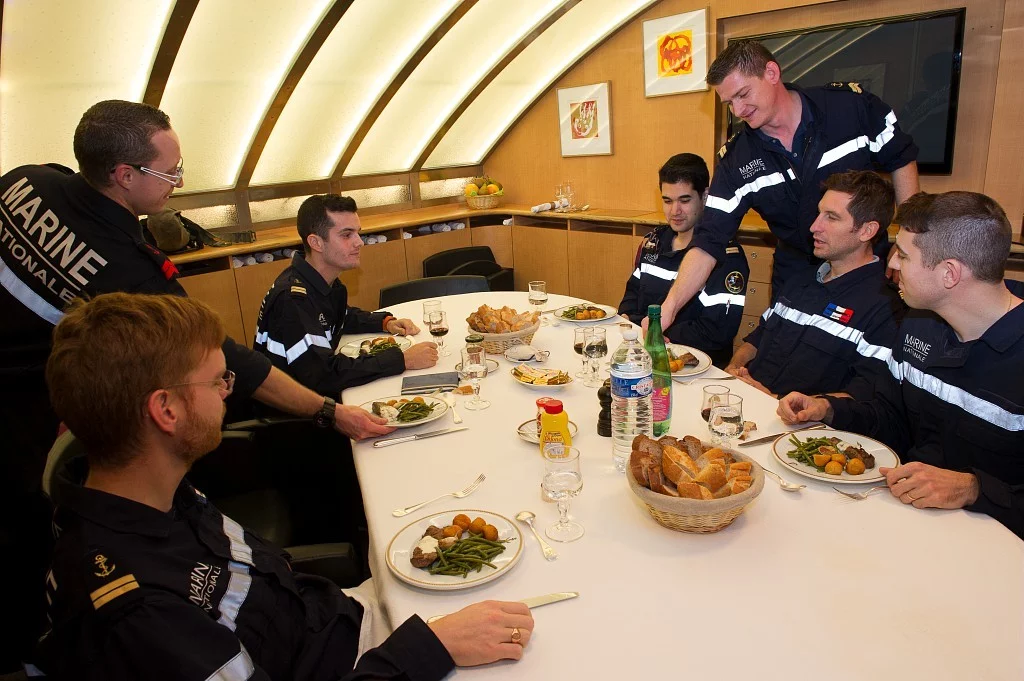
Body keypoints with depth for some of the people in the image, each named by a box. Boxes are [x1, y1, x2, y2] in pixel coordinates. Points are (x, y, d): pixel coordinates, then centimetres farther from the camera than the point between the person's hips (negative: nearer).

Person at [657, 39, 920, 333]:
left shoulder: (853, 105, -14)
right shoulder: (735, 160, -12)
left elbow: (901, 159, 1)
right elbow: (707, 243, -15)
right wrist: (668, 308, -28)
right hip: (795, 283, 1)